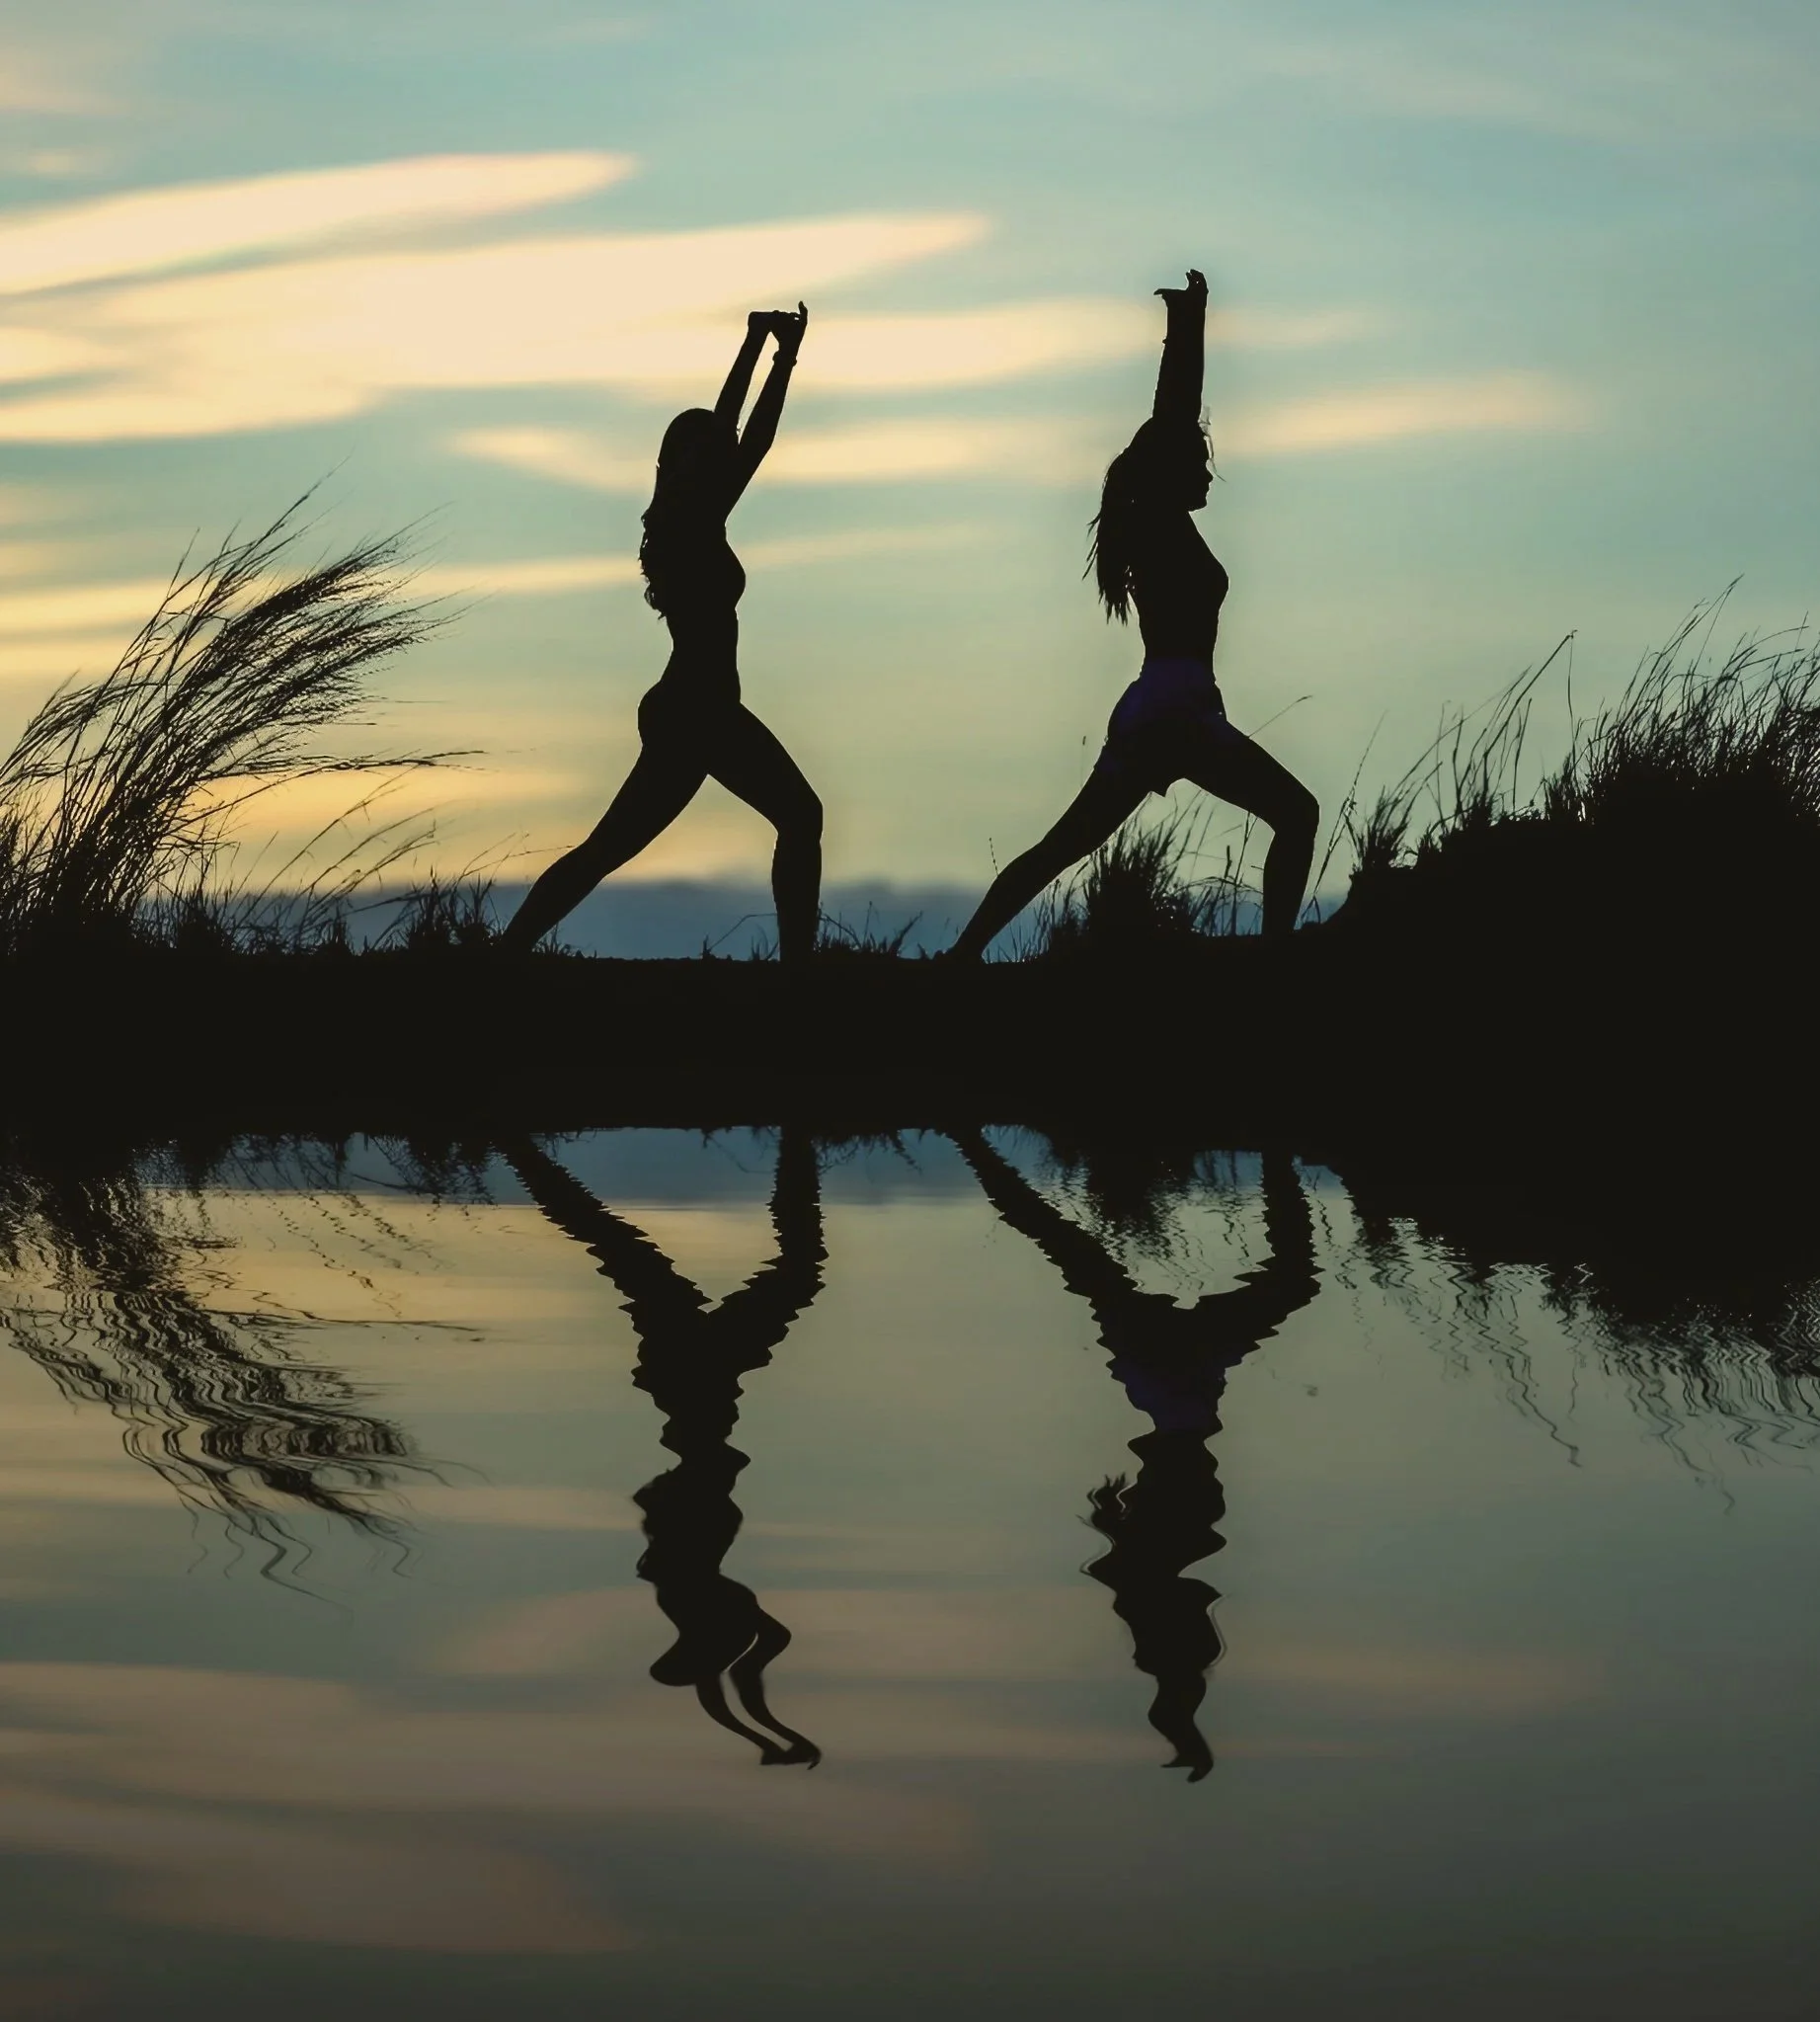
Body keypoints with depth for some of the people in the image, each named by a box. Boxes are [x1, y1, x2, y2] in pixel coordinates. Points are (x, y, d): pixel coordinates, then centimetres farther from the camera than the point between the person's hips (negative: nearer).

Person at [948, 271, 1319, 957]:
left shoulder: (1150, 532, 16)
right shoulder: (1163, 524, -5)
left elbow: (1172, 418, 25)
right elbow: (1173, 423, -6)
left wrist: (1185, 329, 29)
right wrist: (1190, 324, 0)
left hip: (1150, 714, 9)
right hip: (1175, 712, -9)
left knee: (1060, 849, 9)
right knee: (1294, 813, -8)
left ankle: (965, 954, 6)